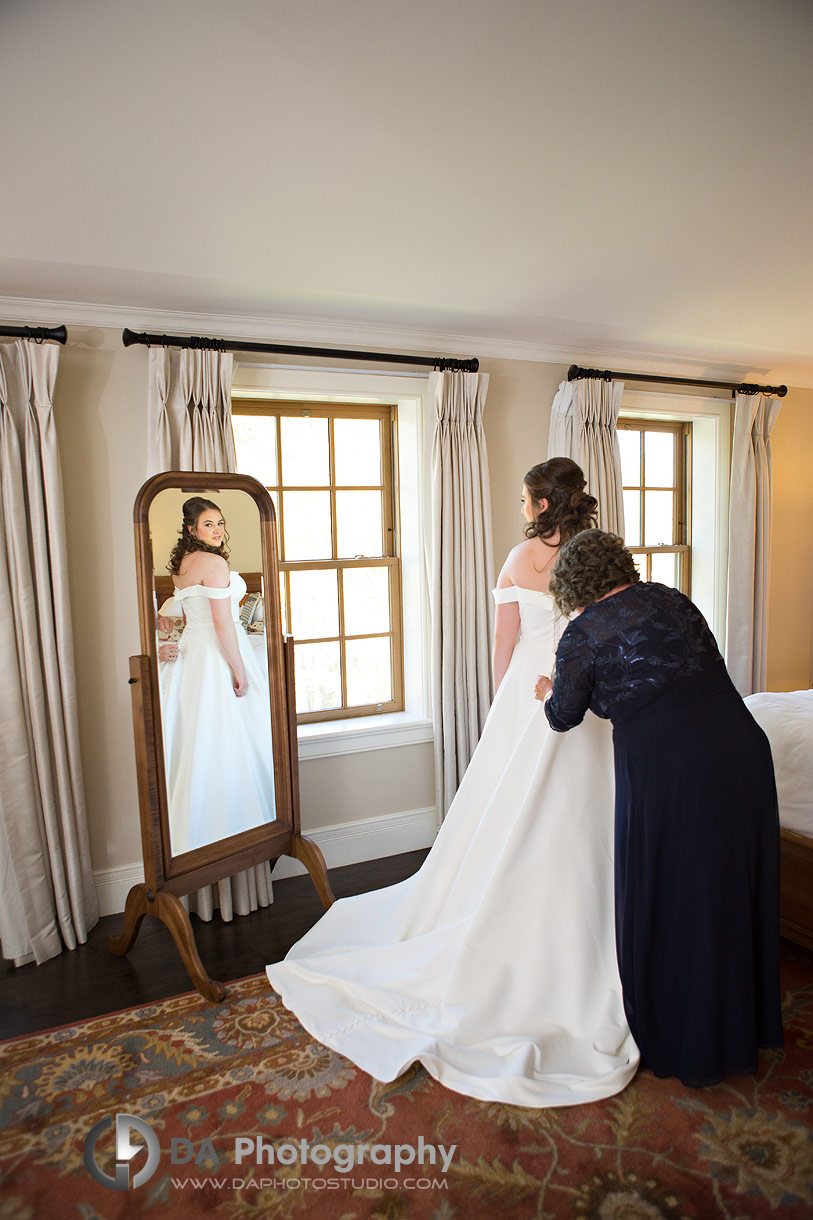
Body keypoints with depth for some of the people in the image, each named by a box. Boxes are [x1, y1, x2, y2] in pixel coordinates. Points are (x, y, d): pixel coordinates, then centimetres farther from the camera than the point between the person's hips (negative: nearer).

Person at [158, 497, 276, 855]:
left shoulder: (180, 563, 12)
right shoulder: (214, 562, -16)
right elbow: (223, 622, -20)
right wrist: (239, 670, -17)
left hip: (191, 648, 9)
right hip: (218, 655, -9)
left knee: (196, 738, 15)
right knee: (226, 740, 0)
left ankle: (190, 828, 26)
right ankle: (227, 823, 10)